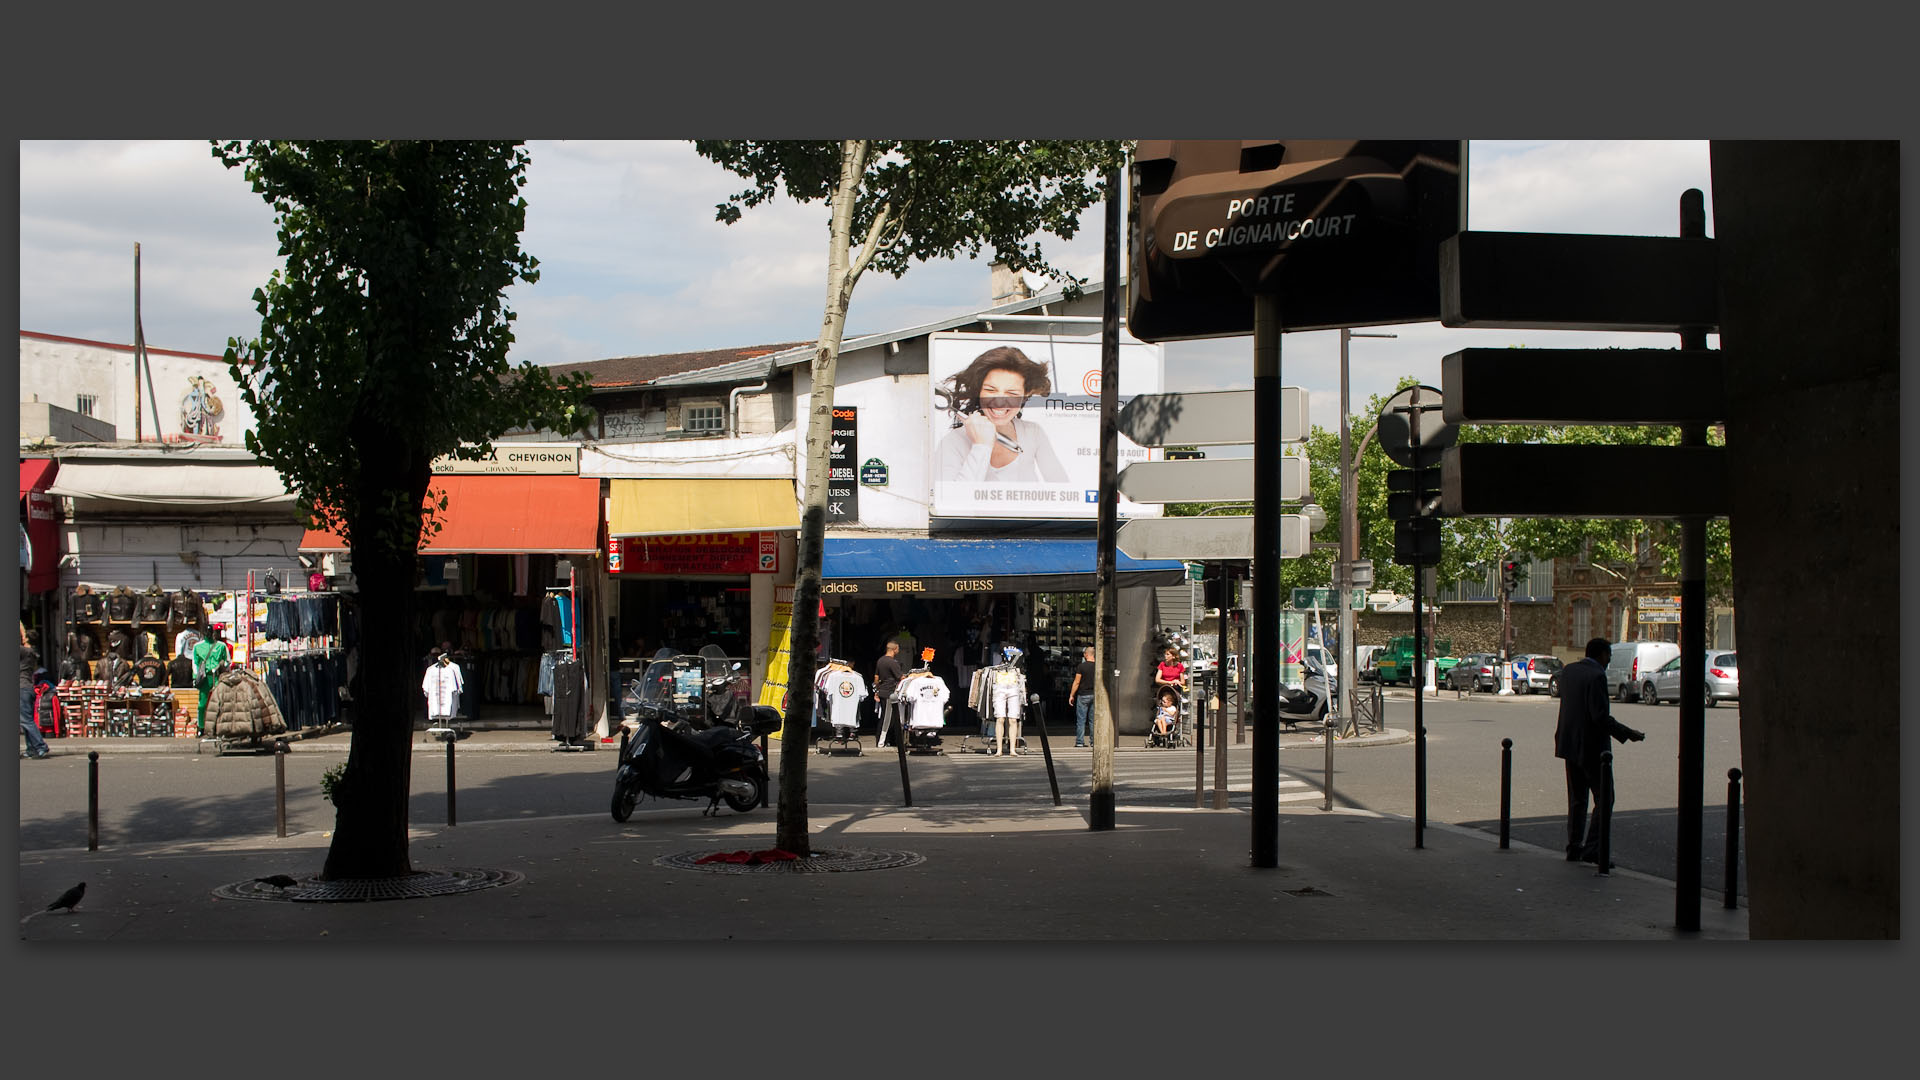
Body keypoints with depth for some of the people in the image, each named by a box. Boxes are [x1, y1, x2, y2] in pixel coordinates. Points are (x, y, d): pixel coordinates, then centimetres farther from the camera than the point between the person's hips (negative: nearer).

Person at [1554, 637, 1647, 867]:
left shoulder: (1567, 671, 7)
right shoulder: (1596, 676, -18)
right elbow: (1600, 716, -22)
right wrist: (1628, 734, -16)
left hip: (1569, 744, 8)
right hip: (1590, 747, -8)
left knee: (1577, 800, 15)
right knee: (1604, 799, 0)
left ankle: (1574, 848, 16)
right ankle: (1592, 849, -5)